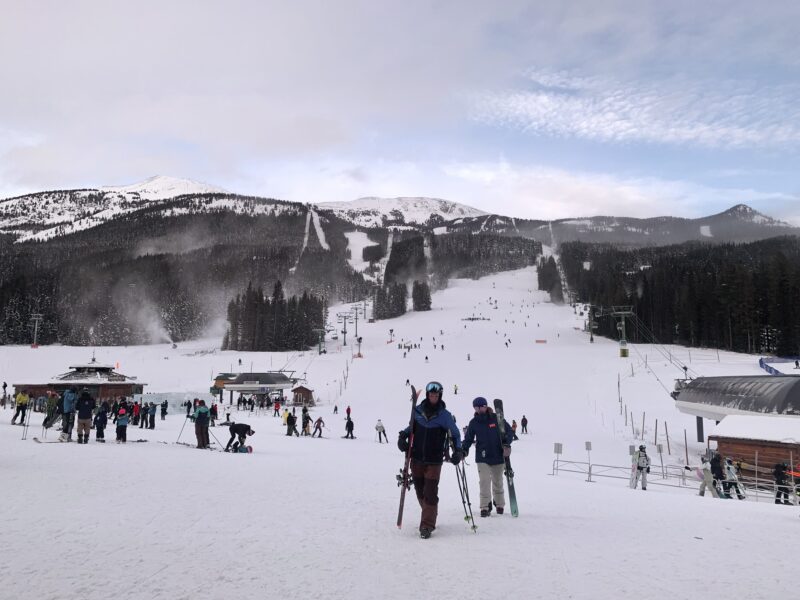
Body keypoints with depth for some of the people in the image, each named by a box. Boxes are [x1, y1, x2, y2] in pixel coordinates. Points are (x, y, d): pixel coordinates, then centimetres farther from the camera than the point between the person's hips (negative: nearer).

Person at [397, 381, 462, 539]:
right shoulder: (418, 411, 2)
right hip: (417, 459, 3)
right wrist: (403, 436, 1)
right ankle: (430, 516, 34)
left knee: (430, 493, -9)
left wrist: (457, 451, -8)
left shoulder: (444, 415, -5)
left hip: (434, 461, -3)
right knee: (420, 491, 12)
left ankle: (427, 526, -2)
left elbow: (455, 434, 5)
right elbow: (411, 427, 19)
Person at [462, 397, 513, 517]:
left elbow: (508, 431, 1)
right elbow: (468, 439, 6)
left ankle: (500, 505, 33)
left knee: (497, 482, 14)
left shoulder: (497, 418, -4)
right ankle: (485, 507, 1)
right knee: (484, 482, -10)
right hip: (482, 458, 0)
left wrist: (507, 444, -13)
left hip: (498, 457, 0)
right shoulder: (474, 422, 1)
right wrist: (464, 450, -10)